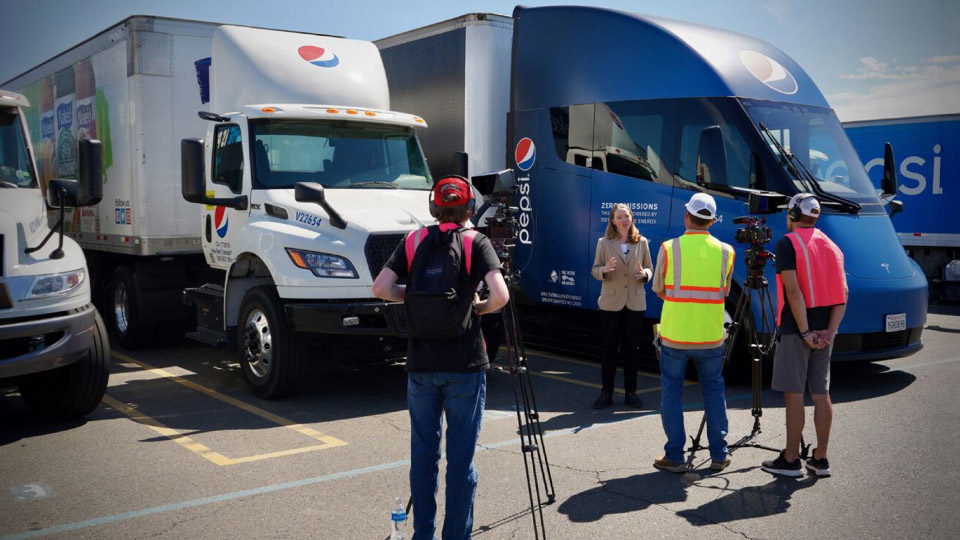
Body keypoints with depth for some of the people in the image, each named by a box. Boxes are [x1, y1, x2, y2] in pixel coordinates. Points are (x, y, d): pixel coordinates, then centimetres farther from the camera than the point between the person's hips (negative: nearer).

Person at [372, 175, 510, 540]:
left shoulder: (413, 241, 5)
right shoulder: (476, 242, -2)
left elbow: (381, 288, -4)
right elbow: (500, 295, -15)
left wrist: (413, 296, 13)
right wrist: (480, 308, 5)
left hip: (420, 365, 3)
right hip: (464, 366, -2)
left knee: (423, 453, 13)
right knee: (461, 458, 5)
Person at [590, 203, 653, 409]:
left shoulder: (642, 242, 5)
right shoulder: (604, 243, 1)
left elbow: (650, 269, 10)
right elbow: (595, 270, 3)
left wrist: (644, 274, -12)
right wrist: (605, 270, -19)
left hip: (635, 303, 2)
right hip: (611, 303, -1)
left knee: (632, 348, 8)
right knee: (610, 348, 4)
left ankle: (630, 392, 18)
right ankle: (606, 392, 12)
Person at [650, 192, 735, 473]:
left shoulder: (669, 249, -7)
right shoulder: (725, 251, 0)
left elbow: (659, 290, 4)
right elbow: (724, 292, 11)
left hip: (674, 336, -2)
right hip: (711, 337, 2)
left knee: (671, 392, 8)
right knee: (714, 391, 15)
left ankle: (674, 457, 9)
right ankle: (719, 454, 20)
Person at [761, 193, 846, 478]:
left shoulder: (787, 243, -8)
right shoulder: (831, 245, 14)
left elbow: (793, 290, -17)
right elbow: (843, 292, 6)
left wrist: (805, 332, -16)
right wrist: (829, 330, -1)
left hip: (796, 329, -7)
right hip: (824, 331, 7)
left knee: (793, 393, -2)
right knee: (821, 393, 10)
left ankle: (791, 460, 4)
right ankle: (820, 459, 16)